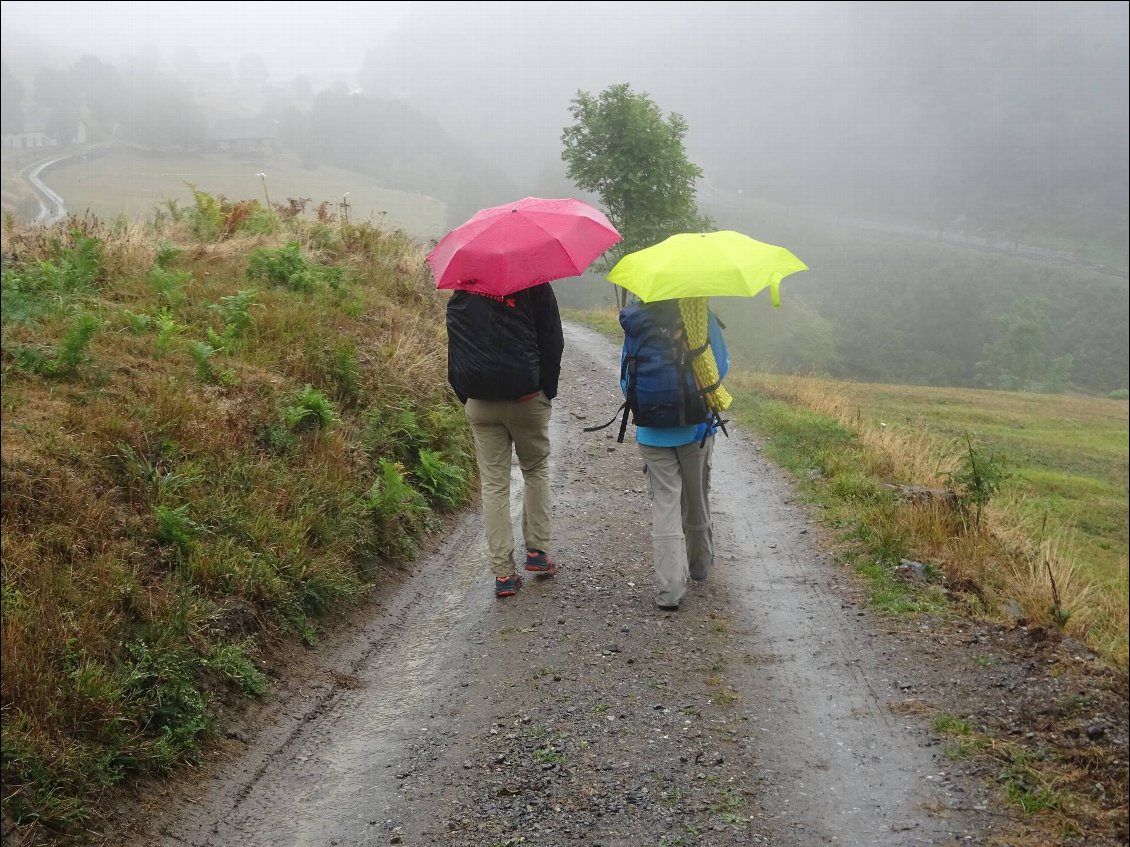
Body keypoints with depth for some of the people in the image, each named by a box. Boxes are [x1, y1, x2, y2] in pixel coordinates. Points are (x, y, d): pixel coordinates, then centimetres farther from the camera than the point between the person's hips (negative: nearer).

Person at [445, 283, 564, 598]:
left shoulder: (460, 294, 6)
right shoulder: (535, 286, -3)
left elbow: (455, 348, 8)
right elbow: (552, 343, -5)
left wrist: (465, 396, 12)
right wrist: (548, 391, 3)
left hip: (480, 404, 2)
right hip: (527, 399, -2)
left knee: (493, 484, 5)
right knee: (536, 470, 19)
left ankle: (503, 572, 3)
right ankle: (537, 550, 16)